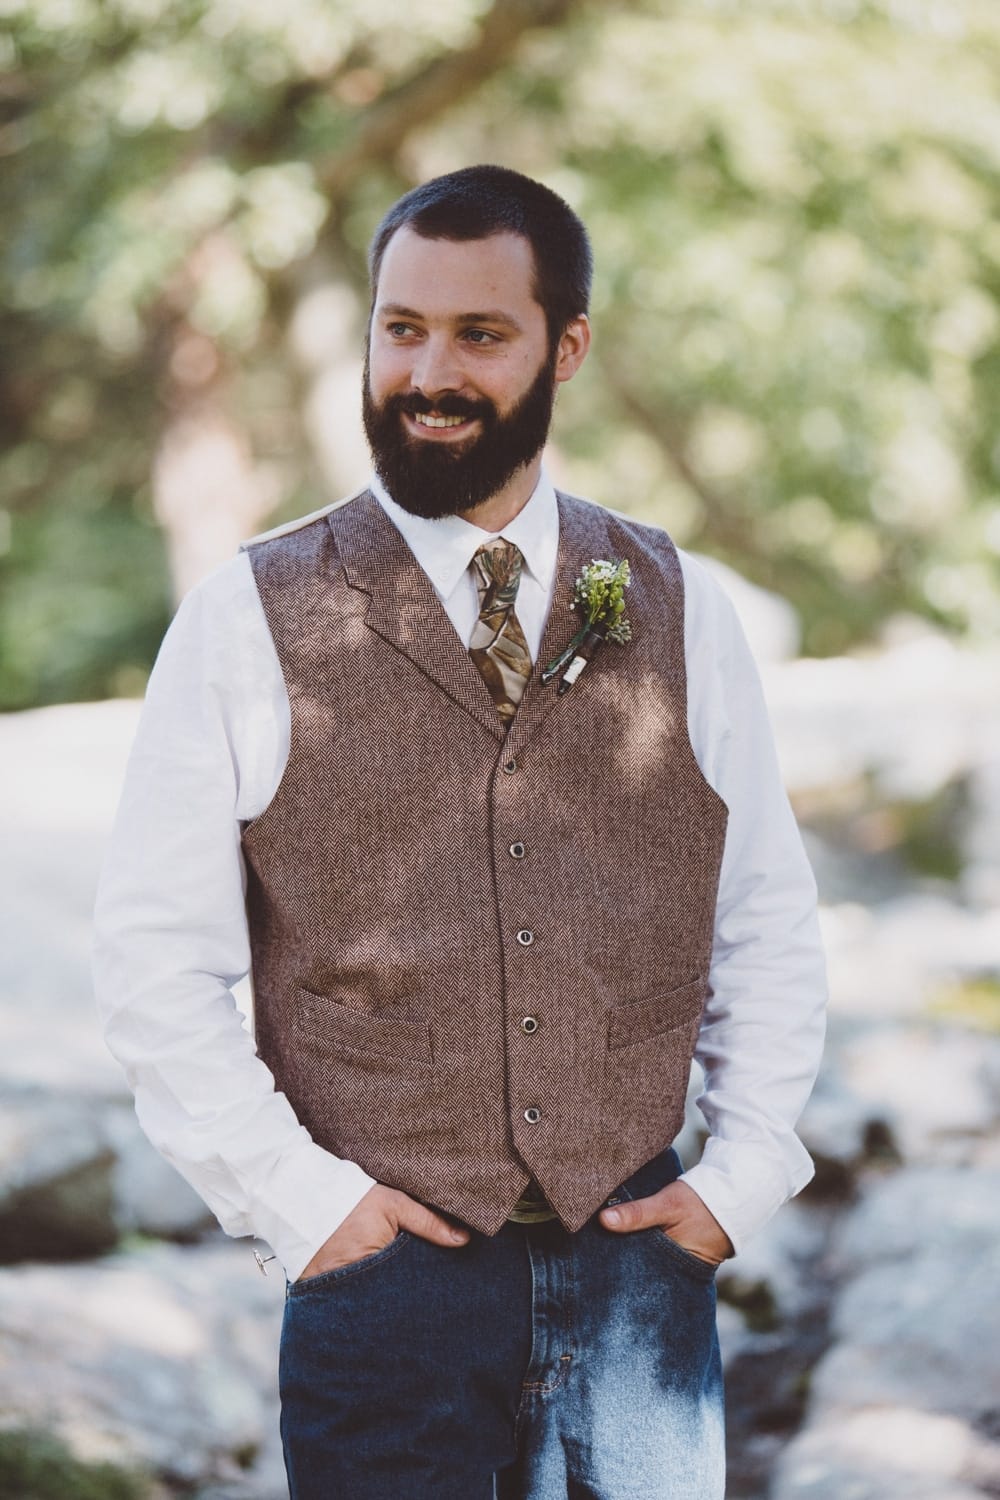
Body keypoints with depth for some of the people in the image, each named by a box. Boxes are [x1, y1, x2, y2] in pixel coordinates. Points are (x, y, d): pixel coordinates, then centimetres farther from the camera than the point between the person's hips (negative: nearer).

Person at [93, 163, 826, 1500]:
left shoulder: (678, 611, 6)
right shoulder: (250, 621, -2)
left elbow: (768, 921, 12)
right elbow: (155, 957, -3)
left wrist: (743, 1172, 2)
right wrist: (296, 1195, -9)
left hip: (640, 1265, 2)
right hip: (388, 1278, -2)